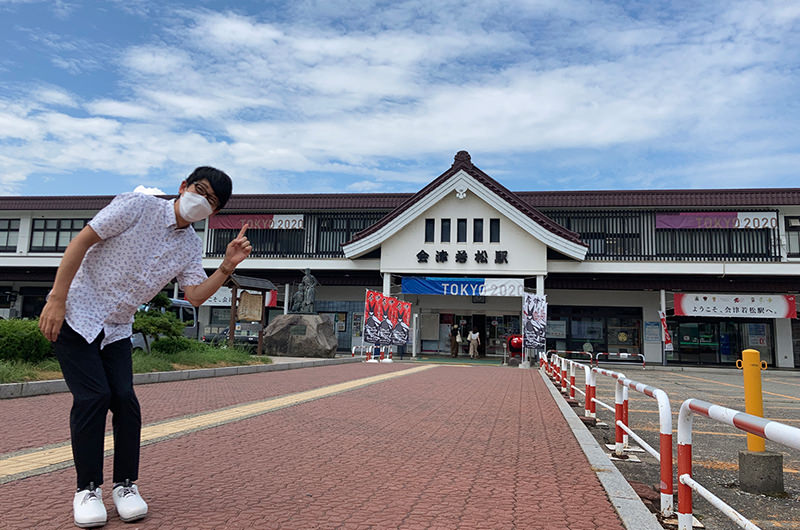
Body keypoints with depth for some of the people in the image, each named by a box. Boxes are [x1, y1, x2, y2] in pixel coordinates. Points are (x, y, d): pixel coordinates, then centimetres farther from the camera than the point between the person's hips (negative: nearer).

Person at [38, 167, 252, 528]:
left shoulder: (191, 246, 3)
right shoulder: (137, 206, -14)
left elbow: (195, 296, -4)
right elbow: (80, 242, -16)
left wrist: (227, 267, -18)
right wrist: (56, 300, -19)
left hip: (117, 330, 5)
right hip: (75, 314, -5)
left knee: (124, 399, -6)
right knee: (93, 396, -12)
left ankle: (125, 484, 9)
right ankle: (87, 489, 2)